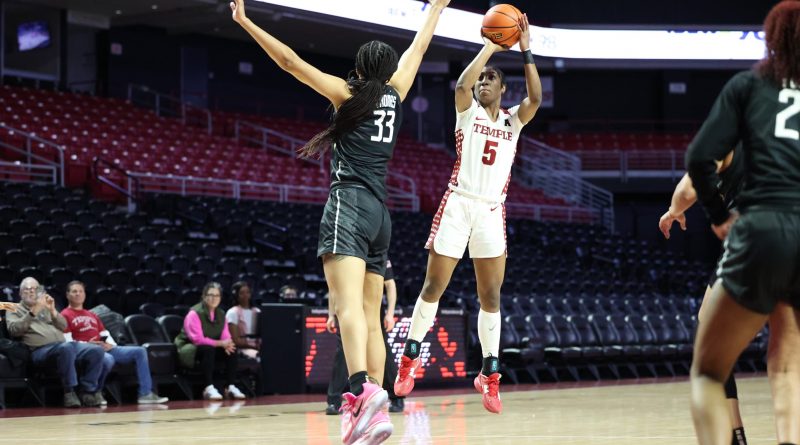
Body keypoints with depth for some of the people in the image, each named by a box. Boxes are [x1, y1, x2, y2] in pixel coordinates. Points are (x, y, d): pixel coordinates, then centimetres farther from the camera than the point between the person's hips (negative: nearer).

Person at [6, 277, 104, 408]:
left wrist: (53, 311, -1)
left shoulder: (46, 307, 30)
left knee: (96, 350, -19)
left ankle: (88, 391, -17)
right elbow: (14, 330, -5)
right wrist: (33, 312, -13)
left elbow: (63, 326, 17)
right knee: (67, 347, -40)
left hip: (62, 345, 6)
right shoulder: (14, 310, 16)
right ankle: (69, 392, -29)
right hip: (40, 349, -6)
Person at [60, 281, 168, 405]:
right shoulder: (65, 315, 5)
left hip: (105, 348, 8)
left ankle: (145, 394, -13)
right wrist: (88, 344, -19)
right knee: (107, 359, -40)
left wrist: (111, 344, -1)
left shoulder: (92, 315, 29)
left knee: (139, 351, -6)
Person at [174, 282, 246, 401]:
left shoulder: (221, 314, 5)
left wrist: (226, 344, -26)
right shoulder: (194, 313, -18)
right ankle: (209, 388, -39)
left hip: (211, 348, 7)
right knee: (208, 349, -37)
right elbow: (197, 339, -25)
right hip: (189, 349, -7)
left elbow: (226, 336, -1)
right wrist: (220, 343, -27)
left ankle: (230, 387, -17)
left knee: (231, 350, -18)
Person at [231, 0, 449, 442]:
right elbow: (418, 47, 31)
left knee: (350, 305, -24)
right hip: (380, 211, 6)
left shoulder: (347, 93, 5)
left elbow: (290, 61, -1)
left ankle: (362, 390, -46)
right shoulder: (395, 93, 16)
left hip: (349, 203, -6)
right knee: (371, 318, 7)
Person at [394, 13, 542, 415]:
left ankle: (489, 375, 6)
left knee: (490, 295, 1)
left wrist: (525, 52, -10)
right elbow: (461, 85, -16)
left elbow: (536, 99, -7)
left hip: (492, 212, 2)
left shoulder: (513, 121, 12)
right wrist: (490, 47, -12)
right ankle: (411, 356, 11)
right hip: (458, 204, -2)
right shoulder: (468, 111, 6)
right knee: (434, 286, -2)